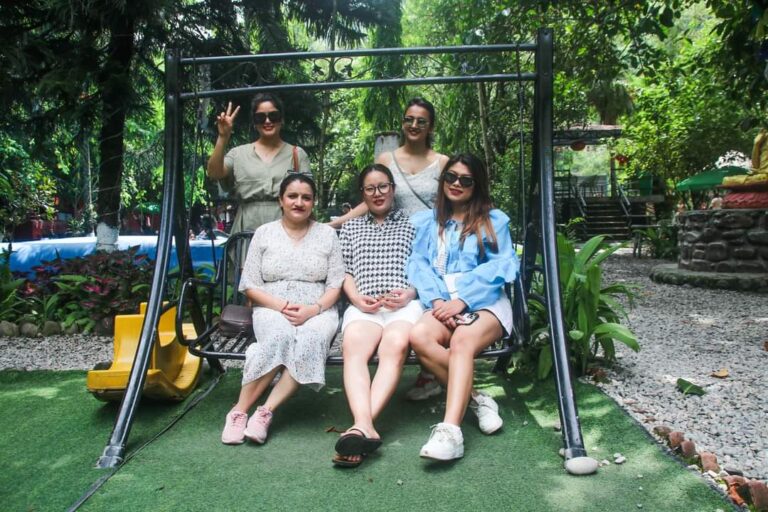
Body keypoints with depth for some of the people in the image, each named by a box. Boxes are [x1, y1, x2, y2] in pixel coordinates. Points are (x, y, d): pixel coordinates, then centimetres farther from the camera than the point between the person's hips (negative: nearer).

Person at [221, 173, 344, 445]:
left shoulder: (327, 234, 10)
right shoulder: (264, 233, 9)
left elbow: (335, 285, 6)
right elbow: (249, 285, 4)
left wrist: (313, 309, -13)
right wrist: (281, 306, -12)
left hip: (318, 310, 1)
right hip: (272, 309, 0)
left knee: (312, 338, -35)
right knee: (281, 334, -36)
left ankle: (265, 412, -29)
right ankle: (240, 410, -25)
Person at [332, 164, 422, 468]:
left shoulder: (411, 224, 22)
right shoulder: (351, 228, 28)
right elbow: (344, 272, 18)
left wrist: (410, 292, -7)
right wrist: (356, 298, -2)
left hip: (404, 304, -1)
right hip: (364, 305, 1)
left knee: (395, 346, -35)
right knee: (352, 347, -33)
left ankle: (360, 426, -46)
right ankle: (365, 427, -50)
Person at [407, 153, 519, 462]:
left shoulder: (494, 221, 16)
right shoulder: (425, 222, 23)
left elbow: (501, 267, 2)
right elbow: (419, 264, 10)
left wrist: (461, 300, -13)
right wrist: (437, 300, -11)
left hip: (485, 302, -2)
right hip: (442, 304, 2)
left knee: (462, 341, -35)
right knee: (419, 335, -31)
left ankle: (450, 430, -44)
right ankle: (476, 399, -18)